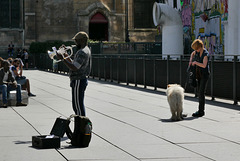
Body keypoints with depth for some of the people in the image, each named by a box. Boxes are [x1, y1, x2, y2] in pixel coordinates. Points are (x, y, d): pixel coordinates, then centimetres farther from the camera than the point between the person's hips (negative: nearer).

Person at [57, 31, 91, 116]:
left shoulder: (82, 52, -18)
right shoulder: (85, 50, 17)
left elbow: (74, 68, -26)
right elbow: (74, 64, 23)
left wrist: (62, 59, -23)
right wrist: (67, 56, 15)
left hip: (78, 81, -11)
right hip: (80, 80, 11)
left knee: (78, 105, -8)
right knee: (76, 105, 15)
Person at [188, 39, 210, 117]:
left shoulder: (205, 54, -19)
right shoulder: (198, 51, 4)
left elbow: (204, 65, -29)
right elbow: (193, 53, 27)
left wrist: (195, 62, -17)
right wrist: (191, 60, 11)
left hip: (204, 74, -8)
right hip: (198, 74, 8)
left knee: (201, 92, -12)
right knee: (199, 92, 7)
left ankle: (201, 111, -10)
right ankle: (201, 110, 12)